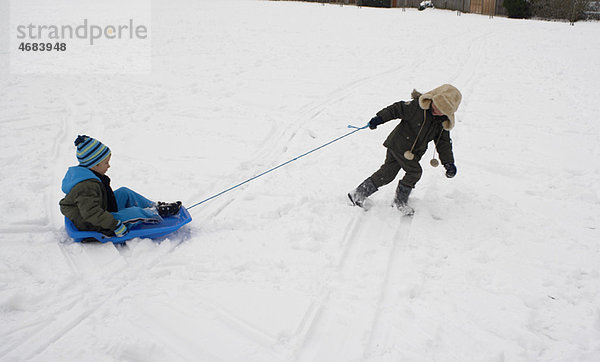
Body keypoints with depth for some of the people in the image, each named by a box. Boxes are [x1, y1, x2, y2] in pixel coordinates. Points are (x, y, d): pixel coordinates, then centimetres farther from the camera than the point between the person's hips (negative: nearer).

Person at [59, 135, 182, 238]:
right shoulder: (87, 186, -33)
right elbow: (91, 213, -39)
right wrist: (115, 226, -35)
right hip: (94, 227, -11)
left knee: (124, 193, 10)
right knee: (134, 212, -18)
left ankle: (154, 206, 15)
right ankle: (157, 213, 6)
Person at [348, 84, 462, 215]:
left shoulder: (443, 123, 0)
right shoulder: (417, 106, -19)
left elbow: (444, 142, 7)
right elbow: (397, 109, -14)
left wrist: (449, 162, 1)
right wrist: (379, 118, -23)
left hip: (413, 152, 7)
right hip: (398, 144, -7)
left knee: (387, 174, 6)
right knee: (414, 171, -10)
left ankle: (359, 193, 15)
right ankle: (400, 201, 9)